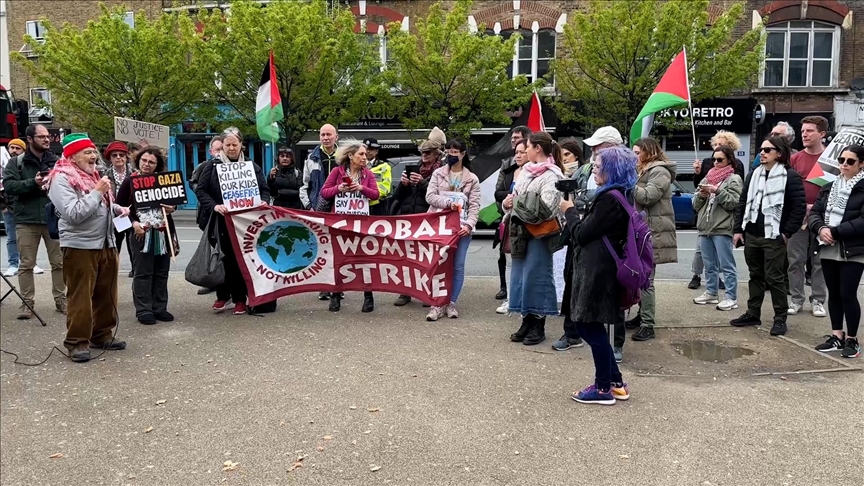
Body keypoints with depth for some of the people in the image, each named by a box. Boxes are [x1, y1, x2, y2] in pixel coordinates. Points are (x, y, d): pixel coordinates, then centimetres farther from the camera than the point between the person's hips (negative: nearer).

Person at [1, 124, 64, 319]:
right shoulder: (16, 163, 3)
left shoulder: (57, 162, 7)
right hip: (27, 220, -1)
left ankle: (61, 299, 18)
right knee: (26, 264, 3)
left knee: (59, 262, 7)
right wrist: (33, 183, -19)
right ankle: (27, 302, 11)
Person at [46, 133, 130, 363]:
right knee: (80, 296, -4)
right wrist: (97, 192, -20)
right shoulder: (61, 179, -11)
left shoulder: (93, 175, 15)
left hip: (106, 244, 8)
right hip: (80, 246, -8)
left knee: (107, 293, 12)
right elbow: (73, 213, -22)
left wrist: (118, 209, 8)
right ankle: (77, 342, 6)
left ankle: (102, 334, 25)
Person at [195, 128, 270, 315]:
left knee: (241, 259, 3)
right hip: (220, 222, 0)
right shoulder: (213, 165, 4)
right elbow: (200, 190, -1)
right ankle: (223, 296, 19)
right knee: (223, 259, 4)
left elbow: (264, 190, 10)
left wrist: (261, 204, -11)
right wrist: (214, 206, -17)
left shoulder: (251, 166, 8)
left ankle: (240, 299, 12)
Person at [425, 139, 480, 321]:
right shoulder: (438, 174, 8)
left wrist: (469, 225, -15)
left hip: (461, 227, 0)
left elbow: (474, 205, 0)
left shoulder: (472, 179, 7)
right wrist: (448, 203, -16)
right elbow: (430, 196, -1)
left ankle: (451, 303, 12)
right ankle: (437, 304, 4)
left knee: (458, 266, 2)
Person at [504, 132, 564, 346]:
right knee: (520, 275, 11)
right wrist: (508, 202, -3)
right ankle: (527, 320, 21)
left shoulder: (551, 175, -11)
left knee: (536, 276, -3)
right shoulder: (527, 171, 14)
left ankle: (538, 325, 7)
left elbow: (546, 208, -21)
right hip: (521, 231, 8)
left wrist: (517, 203, -15)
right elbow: (514, 198, 20)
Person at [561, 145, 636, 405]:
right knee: (589, 326, 16)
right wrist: (577, 214, 8)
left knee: (590, 327, -1)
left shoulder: (609, 198, -18)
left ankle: (604, 388, 10)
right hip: (602, 269, 10)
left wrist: (569, 211, 1)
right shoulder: (622, 196, 14)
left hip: (597, 272, -10)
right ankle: (616, 382, 23)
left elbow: (582, 234, -14)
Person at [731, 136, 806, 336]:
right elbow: (743, 203, 13)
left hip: (773, 238, -6)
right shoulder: (753, 174, 12)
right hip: (751, 235, 6)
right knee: (756, 276, 15)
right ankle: (753, 313, 23)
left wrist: (787, 233, -11)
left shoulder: (790, 176, -7)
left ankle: (780, 318, 6)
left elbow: (800, 207, -10)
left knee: (774, 278, -3)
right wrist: (739, 229, 7)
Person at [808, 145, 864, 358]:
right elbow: (813, 213, 7)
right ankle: (837, 336, 21)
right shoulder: (828, 188, 14)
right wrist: (821, 229, -14)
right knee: (833, 293, 11)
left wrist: (835, 231, -18)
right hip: (828, 250, 6)